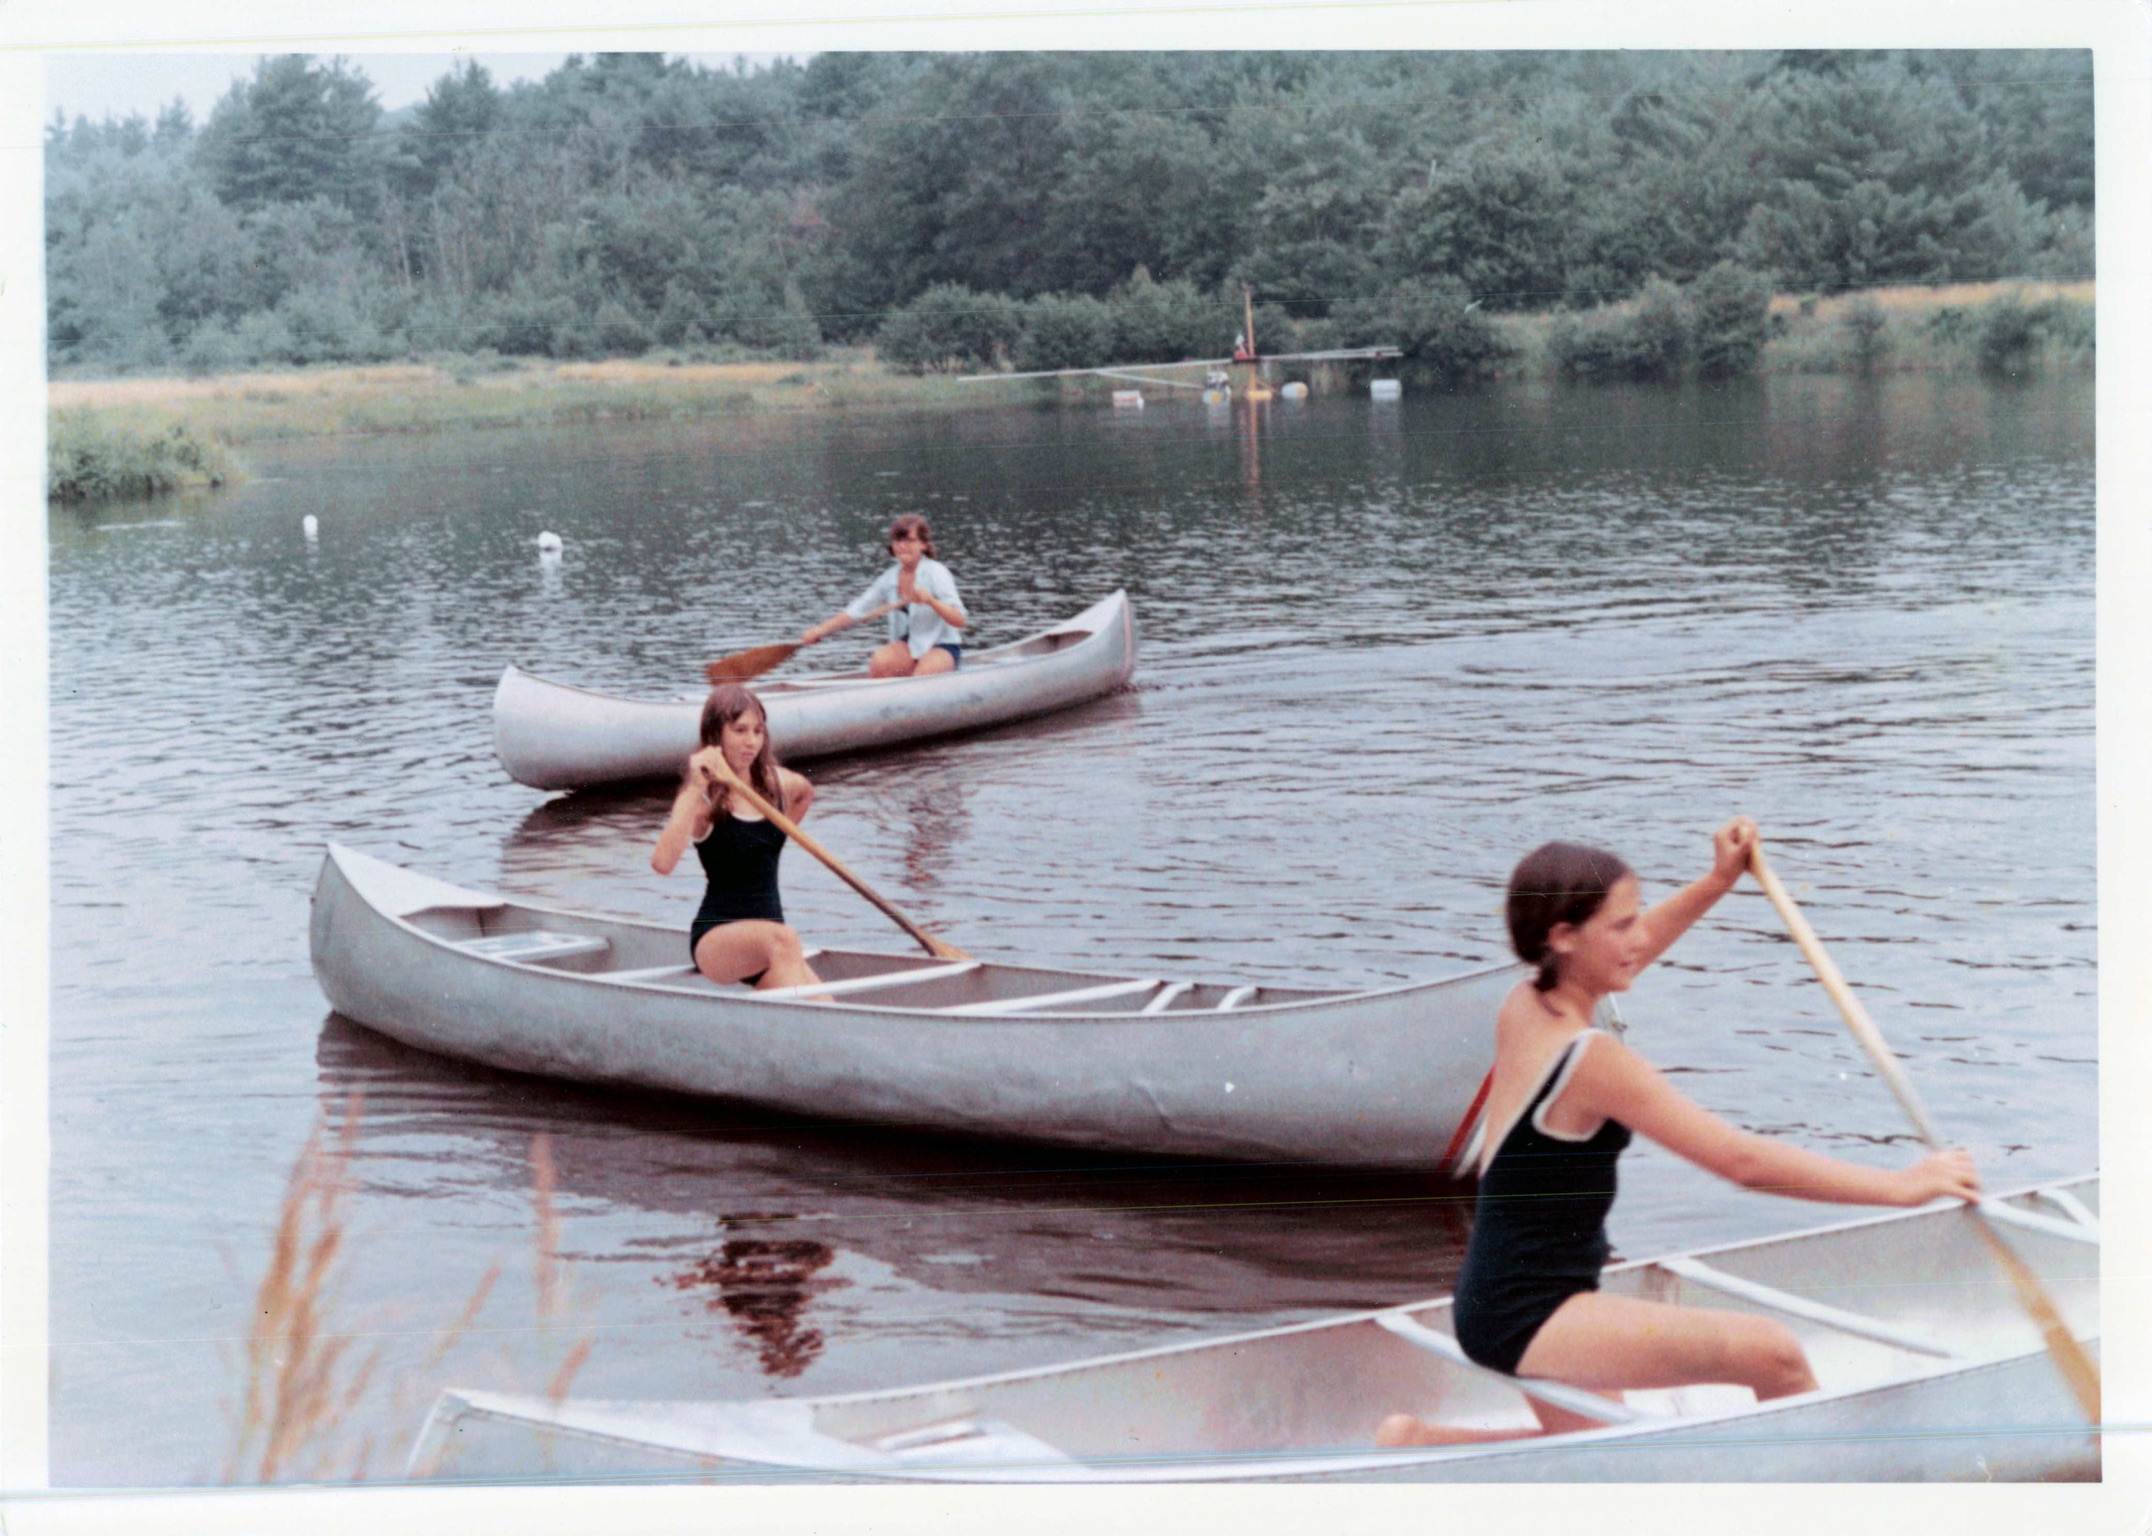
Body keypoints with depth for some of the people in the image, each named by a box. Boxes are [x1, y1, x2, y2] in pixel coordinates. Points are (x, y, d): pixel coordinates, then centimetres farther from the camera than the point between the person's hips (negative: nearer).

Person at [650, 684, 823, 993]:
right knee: (782, 940, -39)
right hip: (715, 937, -5)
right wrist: (697, 789, -29)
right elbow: (662, 863, -27)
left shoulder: (779, 785, 8)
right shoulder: (703, 797, -9)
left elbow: (807, 792, 35)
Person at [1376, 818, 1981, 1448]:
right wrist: (1901, 1186, -18)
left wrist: (1717, 882, 15)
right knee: (1774, 1354, -22)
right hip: (1526, 1317, -10)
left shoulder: (1523, 1006, 2)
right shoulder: (1593, 1060, -22)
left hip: (1499, 1300, 10)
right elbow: (1743, 1160, -23)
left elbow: (1622, 955, 25)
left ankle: (1418, 1441, 24)